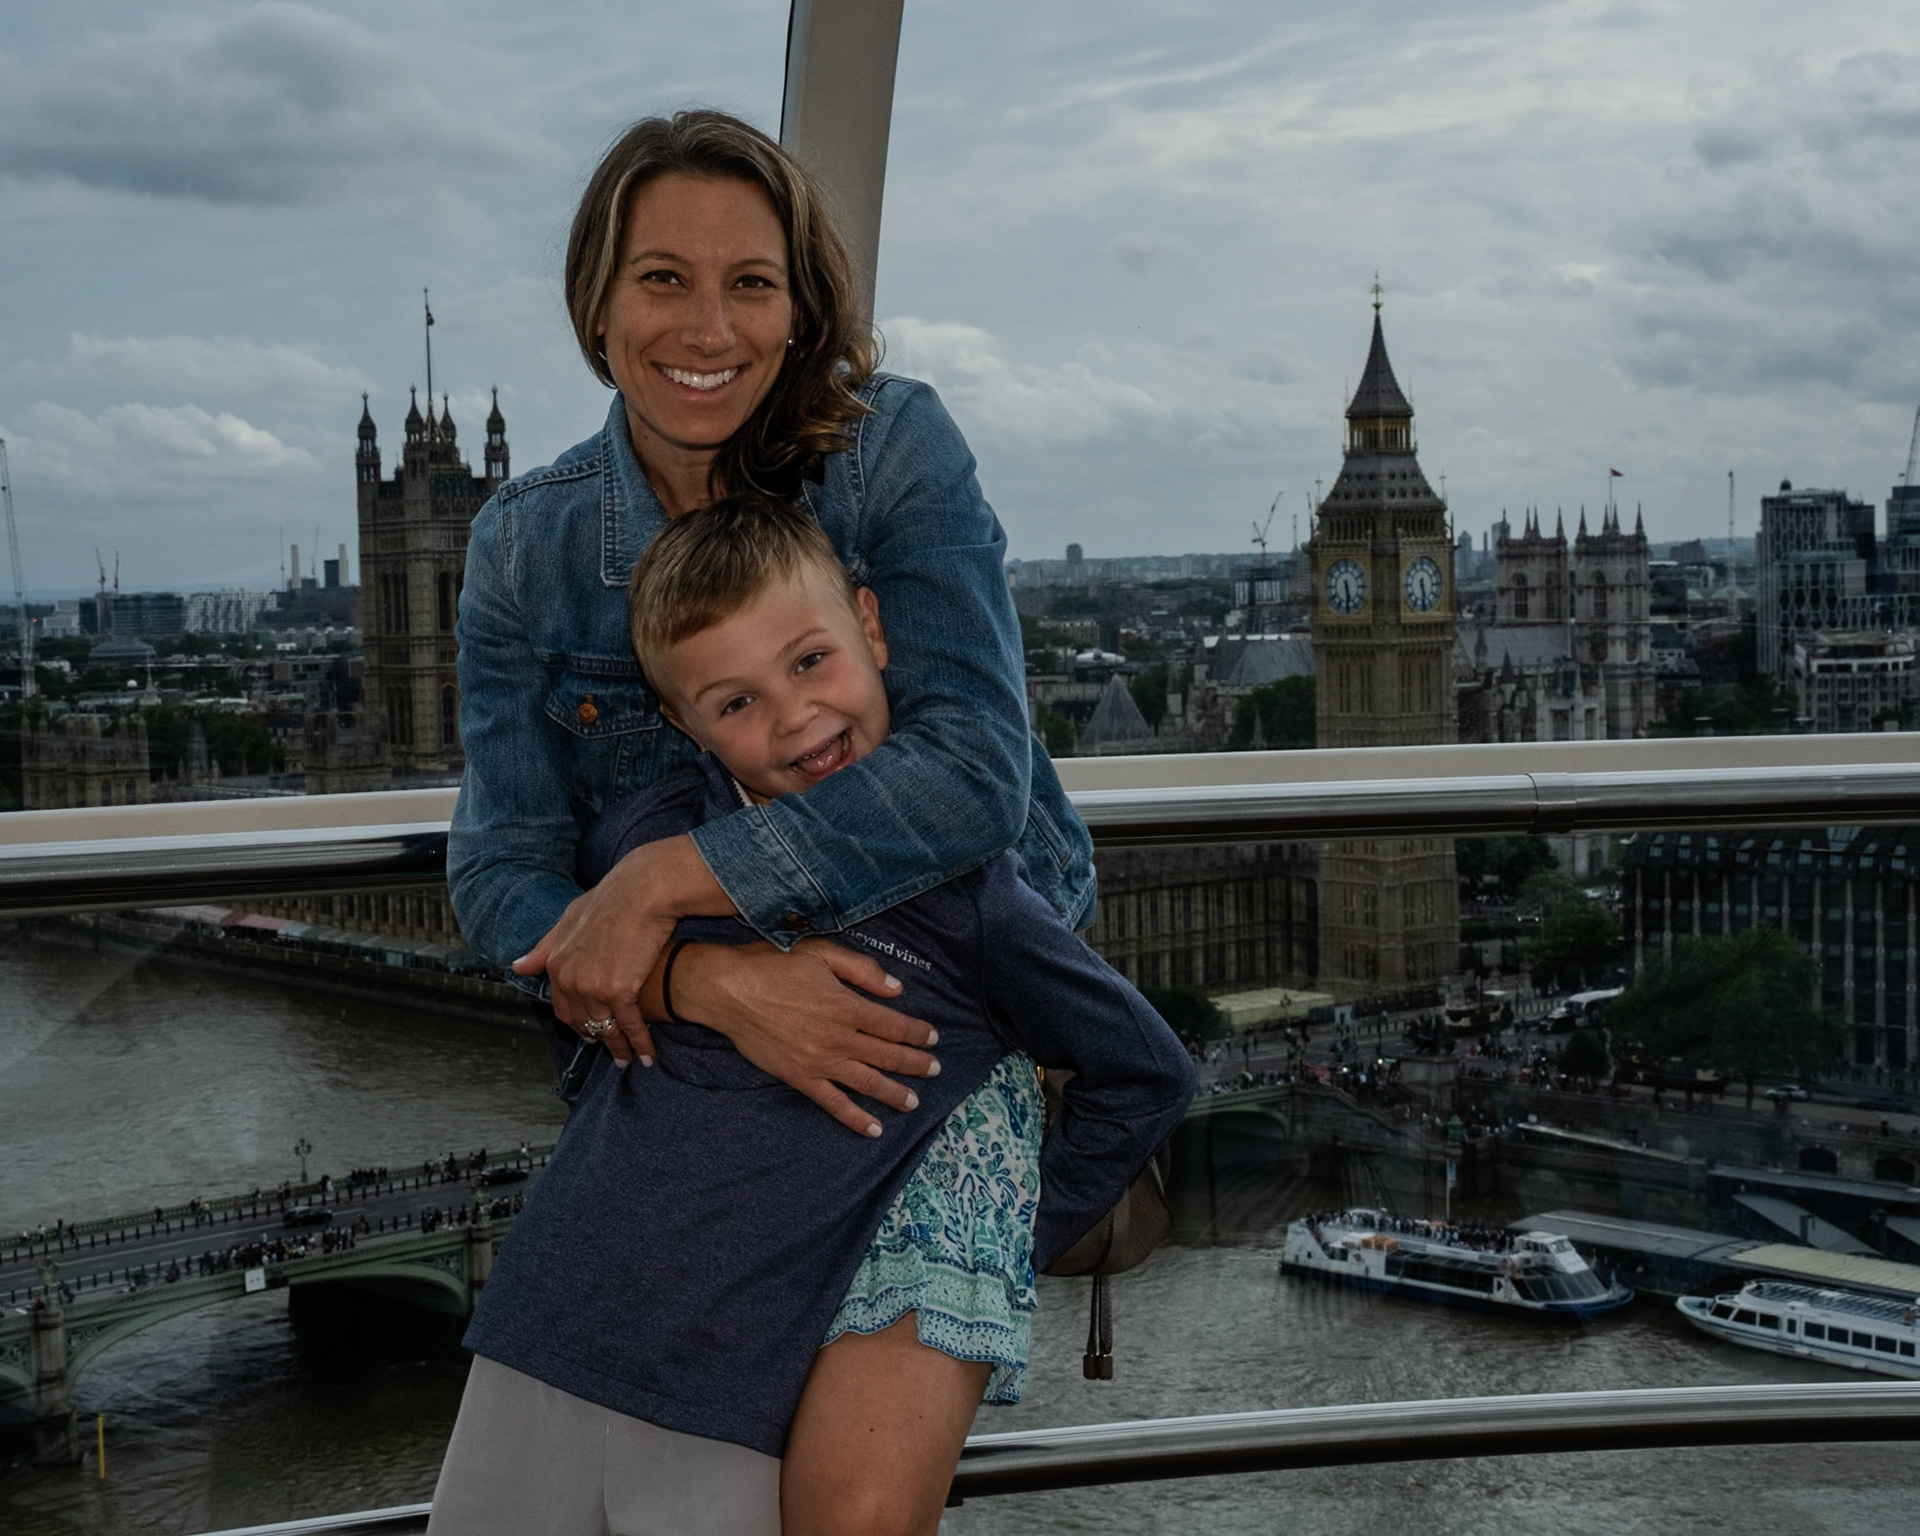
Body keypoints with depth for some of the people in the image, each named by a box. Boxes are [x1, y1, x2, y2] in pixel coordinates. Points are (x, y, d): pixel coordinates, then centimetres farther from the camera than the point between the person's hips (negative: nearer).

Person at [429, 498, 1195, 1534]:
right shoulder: (647, 839, -1)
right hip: (549, 1341, 3)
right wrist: (673, 974, 4)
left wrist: (1008, 1249, 5)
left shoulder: (962, 893, -6)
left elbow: (1145, 1077, 6)